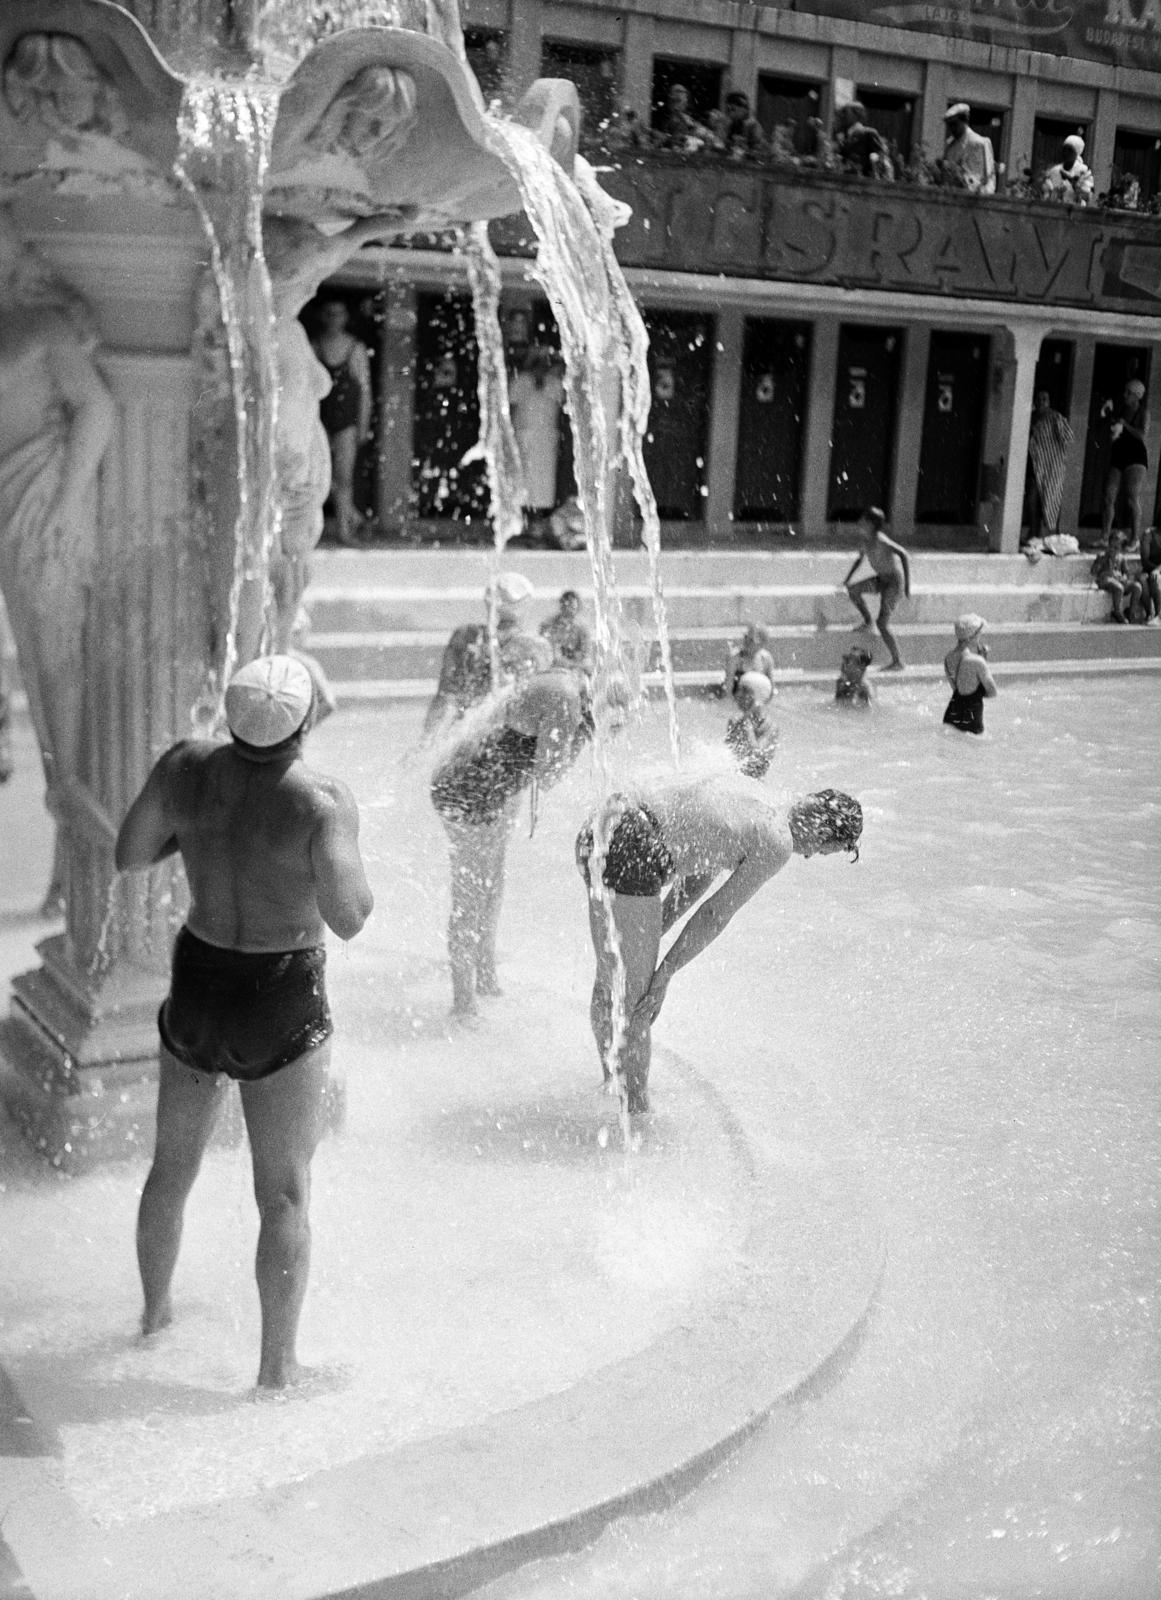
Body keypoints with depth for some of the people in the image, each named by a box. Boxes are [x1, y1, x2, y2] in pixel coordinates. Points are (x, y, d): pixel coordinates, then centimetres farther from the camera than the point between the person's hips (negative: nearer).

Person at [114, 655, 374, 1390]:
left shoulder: (186, 766, -9)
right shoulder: (323, 803, -23)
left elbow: (129, 855, 2)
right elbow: (349, 918, -21)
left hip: (196, 985, 5)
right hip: (283, 1002, -5)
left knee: (173, 1166, 25)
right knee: (286, 1194, 9)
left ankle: (157, 1315, 45)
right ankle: (278, 1366, 17)